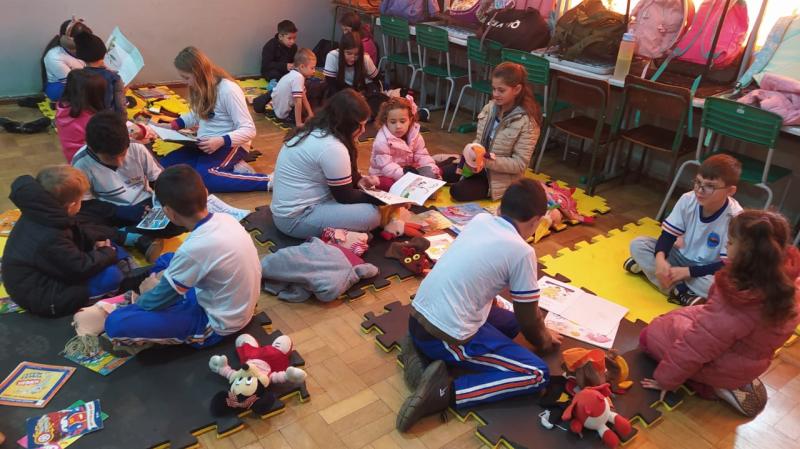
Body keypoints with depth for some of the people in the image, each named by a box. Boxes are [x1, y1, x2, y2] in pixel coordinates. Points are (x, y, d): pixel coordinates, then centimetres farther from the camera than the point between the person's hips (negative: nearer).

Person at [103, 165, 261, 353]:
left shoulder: (193, 249, -30)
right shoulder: (226, 219, -8)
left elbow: (156, 302, -14)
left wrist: (147, 293, 7)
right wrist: (169, 275, 8)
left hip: (216, 324, -8)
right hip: (238, 308, 8)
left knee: (116, 323, -16)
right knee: (167, 260, 24)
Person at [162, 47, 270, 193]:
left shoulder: (228, 90, -19)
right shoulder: (200, 87, 6)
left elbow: (249, 130, -21)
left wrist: (221, 141, -34)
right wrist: (173, 125, 5)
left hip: (230, 145, -9)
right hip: (206, 144, 9)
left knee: (200, 176, -34)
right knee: (164, 165, -10)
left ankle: (267, 181, -25)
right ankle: (229, 167, -9)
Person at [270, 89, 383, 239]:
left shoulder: (312, 131, 6)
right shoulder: (332, 148, -24)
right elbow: (345, 197, -13)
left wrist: (358, 181, 1)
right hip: (296, 219, -10)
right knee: (372, 214, -16)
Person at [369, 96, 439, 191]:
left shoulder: (414, 135, -6)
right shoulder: (382, 141, -24)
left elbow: (422, 156, -4)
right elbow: (386, 166, -29)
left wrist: (433, 170, -22)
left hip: (408, 171, 6)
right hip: (384, 175, -6)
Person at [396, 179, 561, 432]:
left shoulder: (479, 219, 7)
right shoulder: (522, 252, -11)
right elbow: (528, 318, 0)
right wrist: (543, 340, 22)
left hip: (417, 319, 8)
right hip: (448, 336, -8)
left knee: (509, 322, 26)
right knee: (538, 374, 0)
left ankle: (423, 349, 11)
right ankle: (445, 392, -11)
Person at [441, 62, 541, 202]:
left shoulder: (527, 122, -22)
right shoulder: (491, 107, -4)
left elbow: (520, 164, -23)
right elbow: (479, 139, 6)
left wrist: (489, 162, -32)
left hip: (502, 176, -7)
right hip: (479, 164, 7)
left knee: (458, 191, -22)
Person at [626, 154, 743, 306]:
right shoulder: (687, 200, -15)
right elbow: (668, 234, -11)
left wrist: (686, 271, -30)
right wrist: (660, 259, -32)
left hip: (708, 270, -4)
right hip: (682, 257, 4)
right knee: (637, 244, -16)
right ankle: (679, 292, -25)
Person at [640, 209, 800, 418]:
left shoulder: (736, 303, -40)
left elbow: (694, 348, -26)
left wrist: (665, 379, -14)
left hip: (726, 366, -8)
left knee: (651, 334, 10)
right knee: (672, 318, 25)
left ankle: (717, 387, 2)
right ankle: (737, 381, 17)